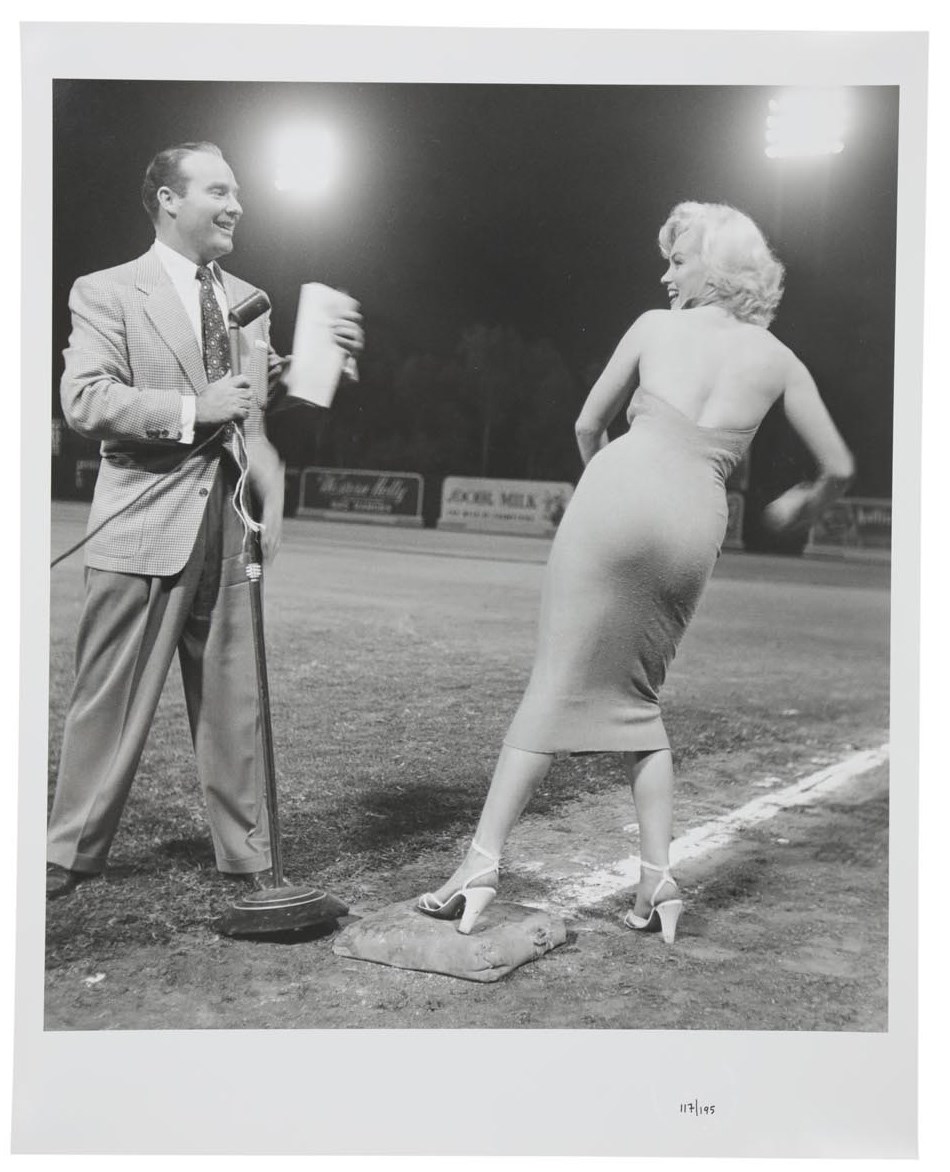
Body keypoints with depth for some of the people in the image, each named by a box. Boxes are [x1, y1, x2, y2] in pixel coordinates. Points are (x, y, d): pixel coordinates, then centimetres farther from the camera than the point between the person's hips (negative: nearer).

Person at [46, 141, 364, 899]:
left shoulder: (247, 300, 17)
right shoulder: (107, 292, -1)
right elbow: (83, 400, -12)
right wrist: (193, 409, -20)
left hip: (229, 525, 5)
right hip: (145, 525, -5)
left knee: (235, 702, 10)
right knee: (113, 702, 1)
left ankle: (247, 857, 19)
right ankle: (69, 856, 15)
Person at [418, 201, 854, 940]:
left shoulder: (655, 326, 13)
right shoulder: (777, 358, 15)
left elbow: (588, 426, 22)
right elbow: (839, 467, 14)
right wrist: (802, 507, 35)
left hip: (623, 487, -2)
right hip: (696, 520, 2)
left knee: (557, 685, 0)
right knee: (637, 698, 16)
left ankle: (484, 860, -4)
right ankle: (658, 881, 9)